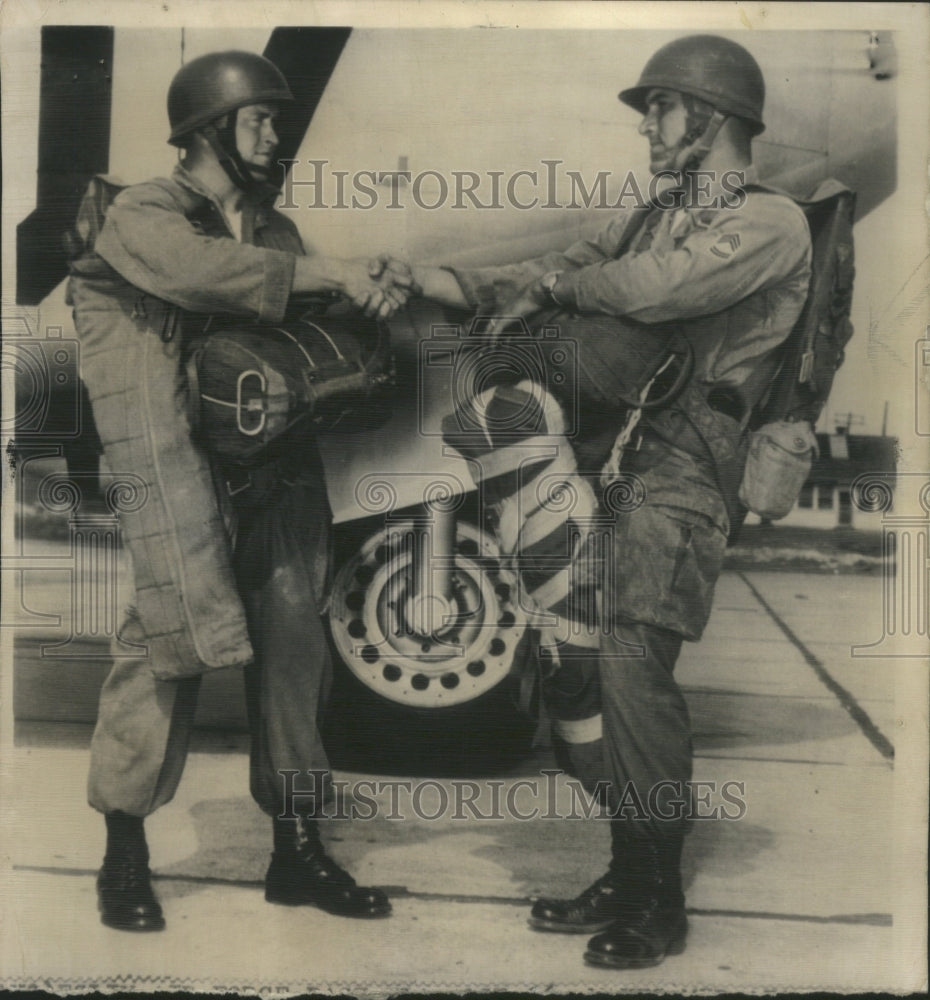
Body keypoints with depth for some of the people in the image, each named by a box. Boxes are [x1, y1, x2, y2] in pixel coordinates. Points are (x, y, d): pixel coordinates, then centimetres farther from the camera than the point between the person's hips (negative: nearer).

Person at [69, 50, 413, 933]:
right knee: (171, 642, -6)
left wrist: (371, 297, -3)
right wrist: (331, 276, -21)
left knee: (291, 646, 4)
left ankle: (297, 852, 15)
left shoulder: (274, 230, 21)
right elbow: (201, 270, -22)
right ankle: (124, 857, 10)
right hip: (175, 463, -6)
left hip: (272, 459, 6)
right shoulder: (143, 215, 0)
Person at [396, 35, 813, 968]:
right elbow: (564, 271, 17)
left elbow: (659, 288, -17)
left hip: (678, 471, -8)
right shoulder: (654, 214, 26)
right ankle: (625, 875, 17)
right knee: (574, 662, 4)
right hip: (605, 449, 8)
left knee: (630, 663, -17)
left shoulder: (771, 222, -2)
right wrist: (455, 285, 3)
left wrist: (552, 285, -2)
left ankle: (659, 901, -2)